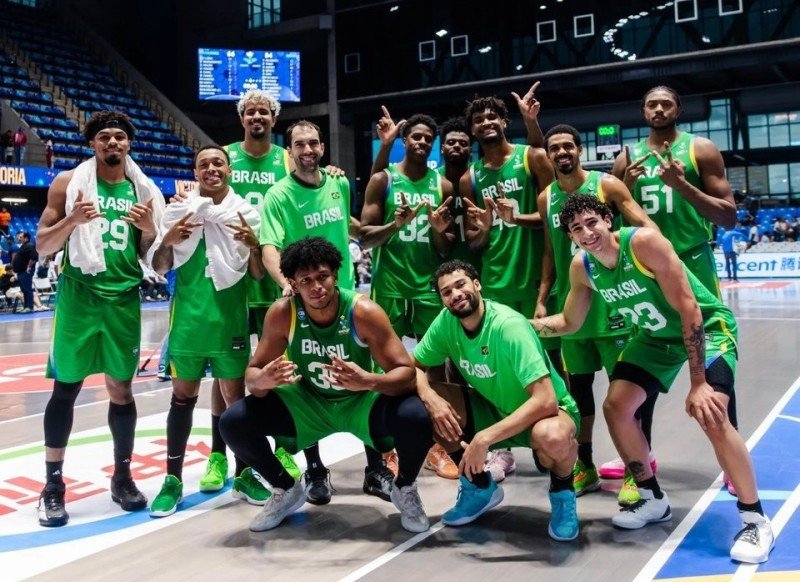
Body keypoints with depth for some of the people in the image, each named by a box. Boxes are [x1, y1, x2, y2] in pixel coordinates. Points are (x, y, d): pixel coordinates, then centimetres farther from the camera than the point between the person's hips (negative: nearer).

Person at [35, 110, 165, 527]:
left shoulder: (143, 190, 9)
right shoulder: (68, 182, 2)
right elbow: (42, 247, 1)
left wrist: (149, 231, -9)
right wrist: (72, 220, -17)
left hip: (124, 299, 2)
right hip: (78, 296, -2)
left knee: (121, 388, 7)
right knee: (66, 388, 2)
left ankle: (122, 476, 22)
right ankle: (53, 485, 13)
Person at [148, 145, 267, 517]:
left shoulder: (247, 213, 3)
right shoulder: (179, 211, 6)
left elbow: (259, 274, 3)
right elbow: (159, 270, 8)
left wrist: (253, 245, -17)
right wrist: (167, 241, -12)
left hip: (228, 319, -1)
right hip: (188, 317, 1)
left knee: (235, 396, 5)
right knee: (182, 396, 6)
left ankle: (244, 475, 18)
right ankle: (173, 479, 14)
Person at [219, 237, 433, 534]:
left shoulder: (363, 311, -26)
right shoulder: (282, 313, -19)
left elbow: (407, 373, -24)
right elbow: (253, 372, -12)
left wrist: (370, 381, -46)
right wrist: (263, 380, -38)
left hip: (363, 402, -2)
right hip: (306, 403, 2)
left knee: (416, 417, -32)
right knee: (233, 422, -16)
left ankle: (405, 489, 3)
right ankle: (286, 489, 12)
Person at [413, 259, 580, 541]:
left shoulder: (509, 325, -29)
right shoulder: (446, 321, -11)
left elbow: (545, 401, -36)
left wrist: (484, 439, -39)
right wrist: (430, 397, -25)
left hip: (547, 411, -6)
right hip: (497, 409, 6)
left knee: (551, 436, -41)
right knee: (424, 404, -14)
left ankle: (562, 493, -3)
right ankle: (480, 486, 7)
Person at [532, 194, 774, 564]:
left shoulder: (644, 242, -31)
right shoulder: (581, 267, -11)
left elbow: (688, 308, -29)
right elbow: (569, 322, 6)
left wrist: (698, 383, -30)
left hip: (707, 326, -6)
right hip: (656, 336, 7)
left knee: (711, 416, -25)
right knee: (615, 407, -3)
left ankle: (755, 520, -6)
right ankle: (654, 500, 16)